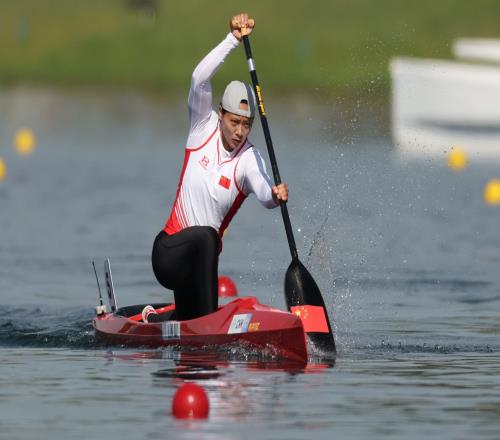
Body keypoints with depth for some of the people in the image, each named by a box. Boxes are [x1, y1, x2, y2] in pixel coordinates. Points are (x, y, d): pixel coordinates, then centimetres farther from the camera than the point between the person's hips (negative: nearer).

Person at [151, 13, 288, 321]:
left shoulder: (249, 160, -8)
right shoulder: (205, 128, -4)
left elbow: (264, 191, -30)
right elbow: (200, 79, -19)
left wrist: (275, 195, -55)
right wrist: (234, 40, -28)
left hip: (199, 260, 2)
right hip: (169, 252, -2)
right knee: (205, 237, -33)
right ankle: (209, 320, -36)